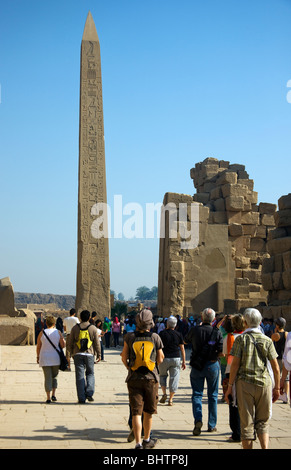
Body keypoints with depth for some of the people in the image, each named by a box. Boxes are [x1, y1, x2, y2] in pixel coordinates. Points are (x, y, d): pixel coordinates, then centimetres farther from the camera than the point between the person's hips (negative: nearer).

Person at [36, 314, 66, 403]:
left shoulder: (42, 333, -3)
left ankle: (48, 398, -2)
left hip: (44, 358, 0)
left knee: (48, 377, 3)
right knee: (54, 376, 18)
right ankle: (53, 394, 9)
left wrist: (38, 357, 13)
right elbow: (63, 345, -4)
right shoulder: (58, 332, -4)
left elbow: (38, 347, 0)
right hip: (55, 358, 0)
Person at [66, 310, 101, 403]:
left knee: (80, 375, 3)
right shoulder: (93, 328, -1)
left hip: (78, 354, 0)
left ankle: (81, 398, 1)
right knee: (90, 373, 14)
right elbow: (97, 343, 1)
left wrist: (71, 353, 21)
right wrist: (99, 354, 11)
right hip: (89, 354, 0)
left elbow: (69, 343, 6)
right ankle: (89, 393, -3)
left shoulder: (75, 328, 2)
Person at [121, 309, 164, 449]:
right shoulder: (155, 337, -4)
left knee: (136, 412, 0)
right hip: (151, 378, 0)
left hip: (134, 378, 0)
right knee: (148, 412, 15)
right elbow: (160, 360, 2)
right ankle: (147, 440, 28)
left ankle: (138, 443, -7)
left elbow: (124, 358, 3)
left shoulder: (129, 337, -3)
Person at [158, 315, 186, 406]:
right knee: (174, 378, 6)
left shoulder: (162, 333, -3)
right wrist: (184, 361, 9)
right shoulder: (178, 334, 3)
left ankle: (164, 393, 3)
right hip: (176, 359, 1)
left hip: (164, 358, -1)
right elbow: (182, 349, 4)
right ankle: (170, 400, 4)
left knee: (162, 375, 20)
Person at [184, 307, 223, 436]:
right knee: (212, 395, 12)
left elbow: (185, 341, 12)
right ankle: (211, 425, 16)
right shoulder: (217, 332, -10)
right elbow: (221, 352, -12)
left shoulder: (195, 330, -7)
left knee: (197, 394, 6)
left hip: (197, 366, 0)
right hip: (212, 365, 0)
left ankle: (198, 419, -16)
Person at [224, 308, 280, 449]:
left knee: (247, 423, 6)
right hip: (264, 382, 2)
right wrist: (277, 387, 12)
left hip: (244, 383, -2)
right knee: (262, 422, 12)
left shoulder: (241, 339, -3)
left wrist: (230, 386, -1)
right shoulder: (267, 340, 3)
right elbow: (275, 367, 3)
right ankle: (265, 447, -3)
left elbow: (235, 364, -7)